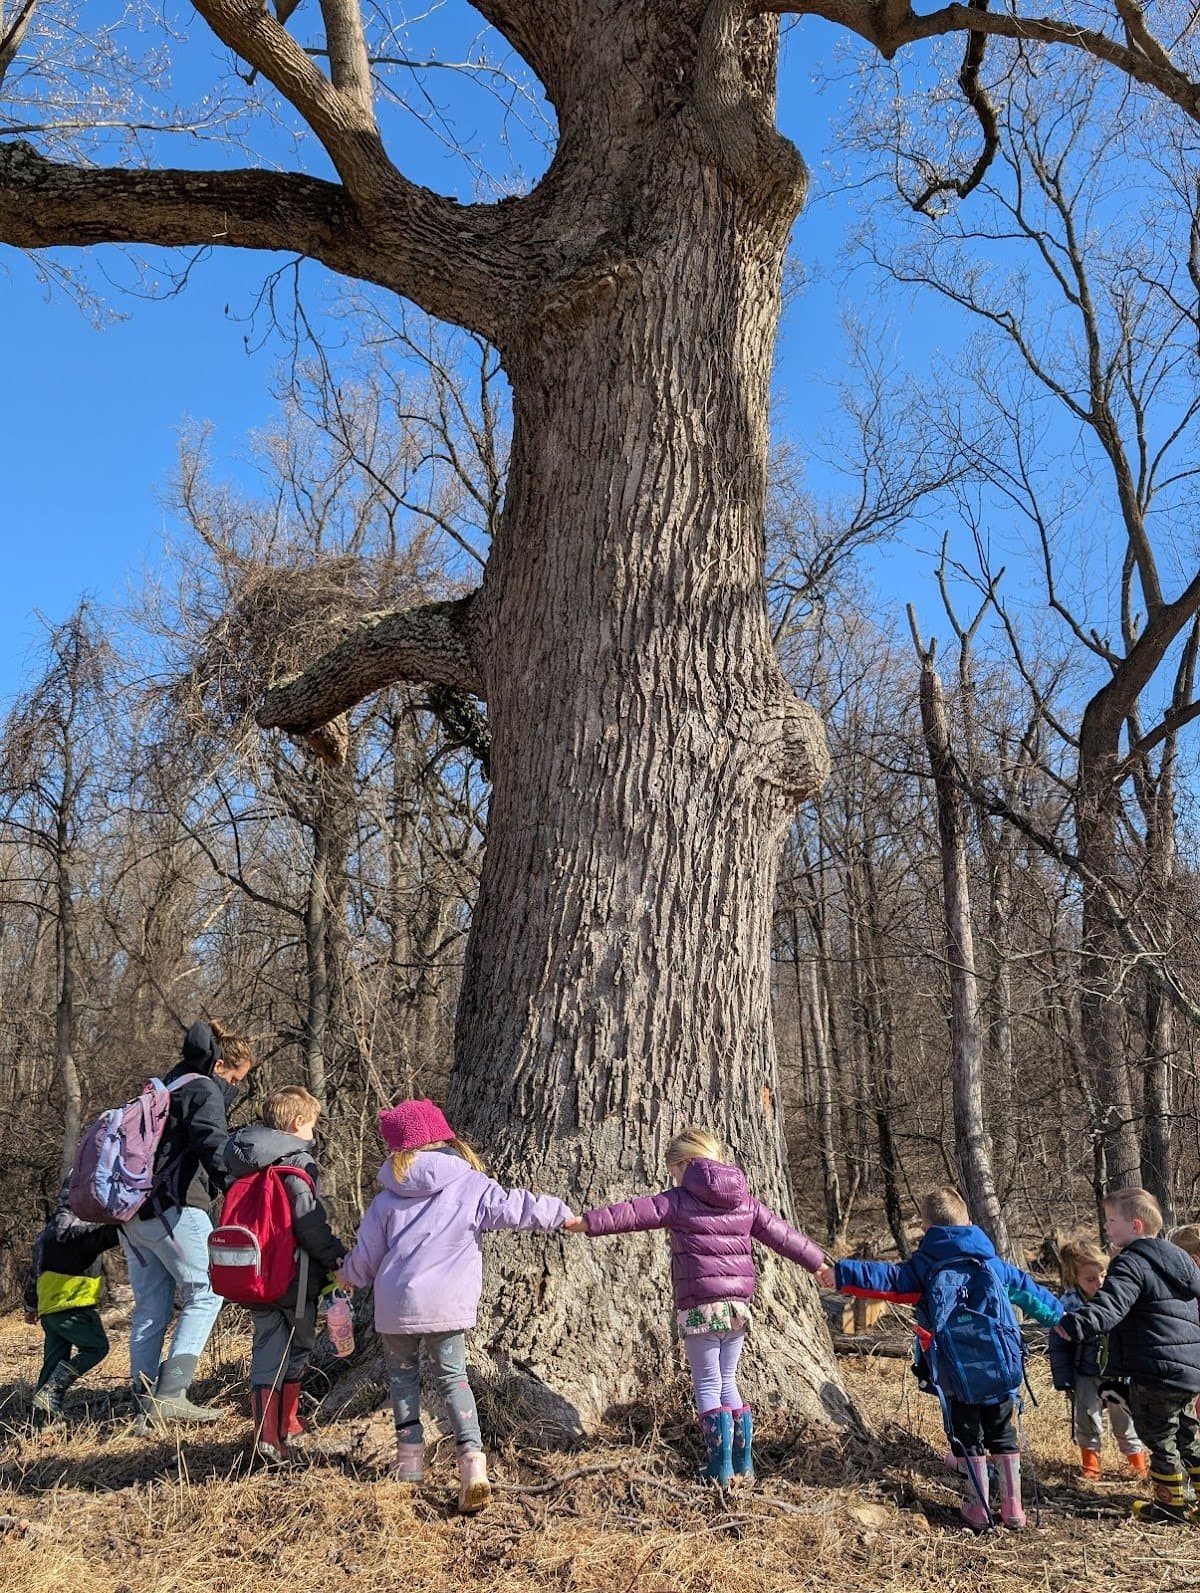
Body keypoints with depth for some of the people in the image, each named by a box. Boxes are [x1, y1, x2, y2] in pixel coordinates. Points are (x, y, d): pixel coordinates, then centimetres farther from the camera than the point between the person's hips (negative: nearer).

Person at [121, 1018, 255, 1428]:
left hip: (132, 1211, 9)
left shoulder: (163, 1089, 24)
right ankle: (170, 1393, -10)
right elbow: (214, 1148, -22)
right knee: (204, 1294, -2)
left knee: (150, 1306, 12)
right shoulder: (204, 1091, -5)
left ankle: (146, 1402, 13)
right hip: (174, 1208, -9)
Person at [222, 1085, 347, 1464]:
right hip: (295, 1277, -5)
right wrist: (336, 1258, -13)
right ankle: (286, 1423, 27)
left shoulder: (241, 1165, 7)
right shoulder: (297, 1162, -16)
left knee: (266, 1349, 9)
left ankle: (267, 1433, -3)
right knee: (299, 1346, 15)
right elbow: (310, 1223, -22)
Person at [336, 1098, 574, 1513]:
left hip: (396, 1306, 0)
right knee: (453, 1377, 11)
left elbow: (366, 1254, 9)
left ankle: (410, 1459, 21)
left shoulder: (388, 1197, 2)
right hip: (448, 1306, 0)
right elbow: (514, 1208, -6)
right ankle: (473, 1460, -5)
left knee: (402, 1375, 21)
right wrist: (562, 1214, 6)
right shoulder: (470, 1185, -3)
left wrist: (348, 1276, 31)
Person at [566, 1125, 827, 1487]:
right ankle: (743, 1465, 17)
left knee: (708, 1386, 3)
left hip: (700, 1304, -6)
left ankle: (721, 1470, 2)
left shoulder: (679, 1199, -4)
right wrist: (819, 1263, 28)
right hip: (738, 1303, 6)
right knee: (728, 1382, 16)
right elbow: (782, 1234, 18)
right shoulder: (745, 1201, 13)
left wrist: (586, 1222, -11)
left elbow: (634, 1213, -11)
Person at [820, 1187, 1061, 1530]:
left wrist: (842, 1275, -6)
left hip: (956, 1374, -3)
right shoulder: (992, 1263, 10)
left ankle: (979, 1507, 14)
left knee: (967, 1436, 13)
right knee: (1003, 1434, 18)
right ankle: (1012, 1507, 19)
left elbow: (886, 1277, -8)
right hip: (1000, 1369, 3)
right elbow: (1028, 1290, 21)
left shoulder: (923, 1266, -1)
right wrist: (1059, 1317, 36)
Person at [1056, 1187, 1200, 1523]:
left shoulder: (1131, 1264, -17)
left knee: (1158, 1436, 9)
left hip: (1156, 1372, -9)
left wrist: (1075, 1324, -44)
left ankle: (1171, 1502, 19)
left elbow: (1110, 1305, -33)